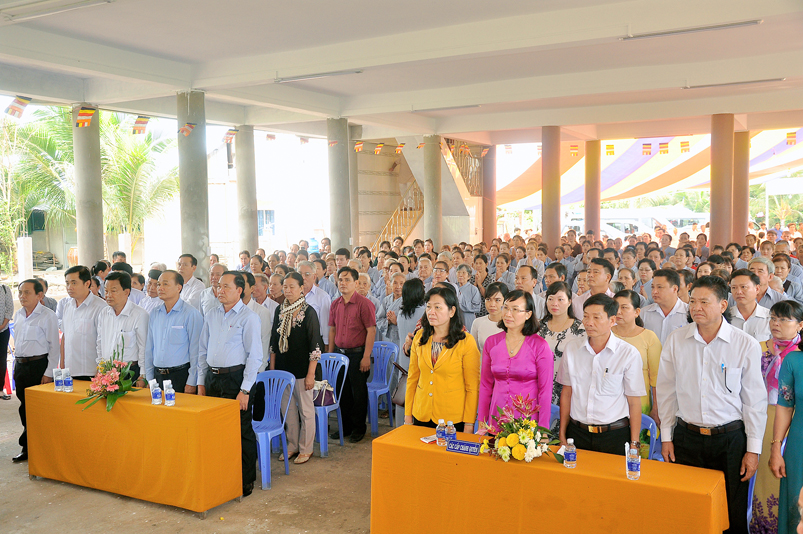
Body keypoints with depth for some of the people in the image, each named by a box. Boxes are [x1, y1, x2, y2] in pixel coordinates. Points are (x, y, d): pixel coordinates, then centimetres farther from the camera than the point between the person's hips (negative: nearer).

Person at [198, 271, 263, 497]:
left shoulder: (248, 317, -7)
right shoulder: (211, 315, 10)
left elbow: (255, 356, -10)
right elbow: (202, 350, 17)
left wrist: (245, 390, -14)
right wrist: (201, 382, 11)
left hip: (235, 377, -5)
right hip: (212, 377, 6)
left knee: (242, 432, 0)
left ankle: (246, 481, 13)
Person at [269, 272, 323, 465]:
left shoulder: (309, 312, -9)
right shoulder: (280, 311, 6)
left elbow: (315, 346, -10)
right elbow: (273, 342, 12)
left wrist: (311, 373, -14)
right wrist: (272, 368, 9)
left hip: (302, 370, -5)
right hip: (282, 368, 5)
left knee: (305, 409, 5)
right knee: (287, 409, 12)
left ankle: (306, 448, 17)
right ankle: (292, 446, 26)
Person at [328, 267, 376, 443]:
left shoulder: (364, 303, -11)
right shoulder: (335, 304, 7)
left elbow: (371, 331, -13)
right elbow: (332, 329, 13)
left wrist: (366, 357, -16)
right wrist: (330, 353, 9)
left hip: (357, 354, -5)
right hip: (339, 353, 5)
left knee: (358, 392, 5)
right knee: (343, 391, 14)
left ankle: (359, 428, 21)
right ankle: (346, 426, 28)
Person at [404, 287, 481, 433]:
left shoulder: (466, 341, -10)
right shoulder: (420, 337, 3)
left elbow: (473, 387, -8)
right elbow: (412, 378, 9)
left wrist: (469, 424, -10)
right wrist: (408, 415, 7)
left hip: (453, 419, -4)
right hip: (421, 416, 4)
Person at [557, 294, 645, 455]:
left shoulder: (629, 354, -7)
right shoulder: (571, 349, 2)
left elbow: (634, 402, -5)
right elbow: (566, 392, 8)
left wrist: (634, 444, -6)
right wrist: (562, 434, 7)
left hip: (614, 436, -2)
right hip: (577, 433, 3)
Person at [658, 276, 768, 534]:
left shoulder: (746, 345, -6)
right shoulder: (675, 340, -2)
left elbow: (755, 400, -2)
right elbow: (666, 391, 6)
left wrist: (753, 449, -1)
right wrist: (666, 437, 6)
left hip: (730, 439, -1)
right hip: (686, 437, 2)